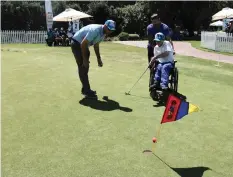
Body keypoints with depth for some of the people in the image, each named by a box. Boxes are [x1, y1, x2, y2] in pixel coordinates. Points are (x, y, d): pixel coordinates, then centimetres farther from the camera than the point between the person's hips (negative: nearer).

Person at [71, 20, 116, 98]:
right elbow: (83, 44, -29)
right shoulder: (95, 30, -30)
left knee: (85, 68, 12)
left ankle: (85, 89, 21)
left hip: (83, 45, 10)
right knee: (83, 67, -9)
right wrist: (85, 59, -25)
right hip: (77, 44, -10)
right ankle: (87, 91, -5)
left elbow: (96, 45, 14)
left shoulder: (103, 33, 0)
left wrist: (99, 59, 11)